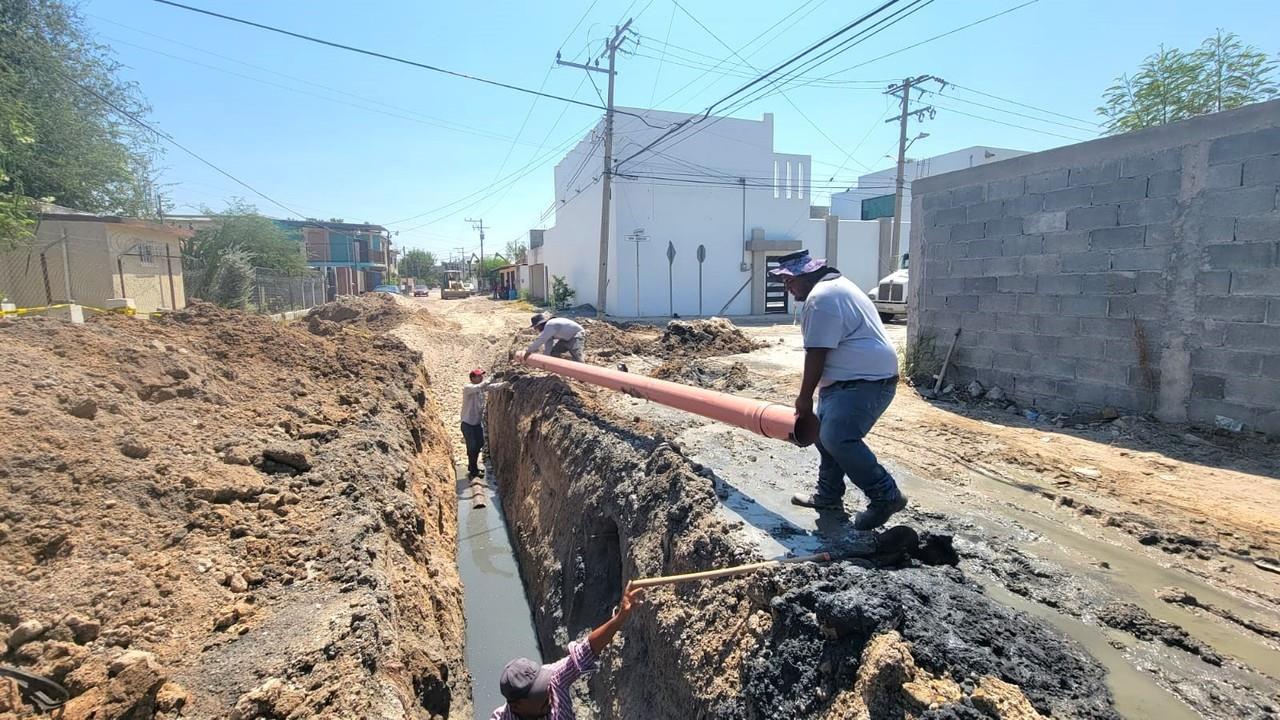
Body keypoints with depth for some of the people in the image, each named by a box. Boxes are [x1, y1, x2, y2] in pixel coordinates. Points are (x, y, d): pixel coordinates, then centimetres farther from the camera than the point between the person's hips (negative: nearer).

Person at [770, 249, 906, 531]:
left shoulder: (820, 298, -17)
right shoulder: (835, 285, 19)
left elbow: (816, 354, -19)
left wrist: (804, 397, -9)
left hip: (865, 381, -12)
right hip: (854, 378, 12)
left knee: (837, 438, -22)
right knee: (828, 433, 17)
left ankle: (886, 495, -10)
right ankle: (828, 495, 28)